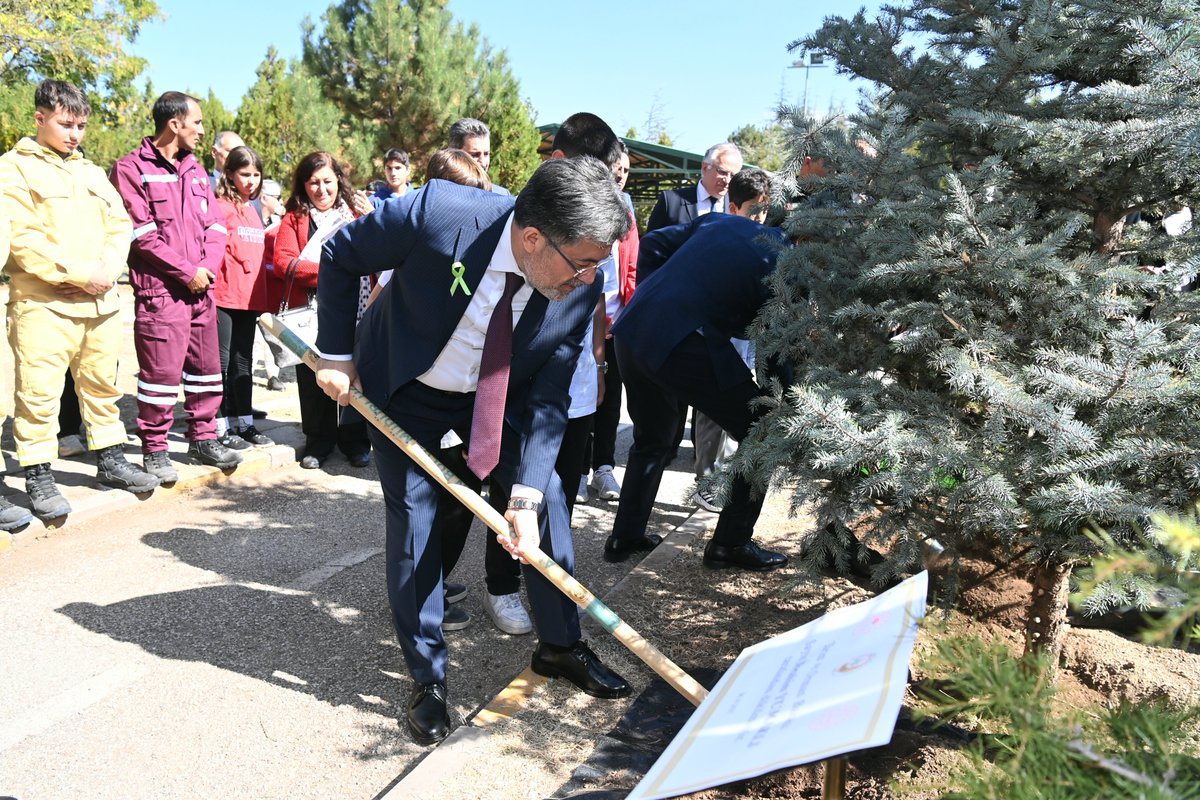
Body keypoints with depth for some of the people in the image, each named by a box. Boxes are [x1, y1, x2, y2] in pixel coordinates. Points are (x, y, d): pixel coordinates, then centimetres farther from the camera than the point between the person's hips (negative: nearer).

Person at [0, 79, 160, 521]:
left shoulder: (90, 172, 18)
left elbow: (119, 226, 13)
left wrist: (106, 270, -5)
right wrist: (79, 273, -15)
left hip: (100, 302, 6)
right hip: (43, 304, -6)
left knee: (103, 385, 15)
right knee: (39, 394, -3)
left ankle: (110, 460, 27)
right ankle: (38, 478, 7)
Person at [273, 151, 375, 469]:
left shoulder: (356, 213, 10)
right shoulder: (294, 219, 7)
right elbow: (283, 263, -7)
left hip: (353, 309, 0)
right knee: (313, 374, 6)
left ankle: (355, 438, 18)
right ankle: (319, 440, 20)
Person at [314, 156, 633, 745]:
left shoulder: (579, 291, -24)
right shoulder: (437, 214, -35)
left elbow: (547, 400, -17)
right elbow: (340, 255, -16)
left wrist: (525, 493, -26)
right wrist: (336, 354, -13)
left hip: (496, 397, 3)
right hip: (403, 390, -2)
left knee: (547, 502, 1)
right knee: (414, 520, -3)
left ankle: (560, 646, 23)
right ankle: (427, 677, 15)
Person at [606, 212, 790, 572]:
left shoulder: (723, 220, 15)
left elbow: (654, 243, 18)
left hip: (632, 329, 8)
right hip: (680, 343, -8)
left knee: (651, 441, 27)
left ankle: (625, 536, 34)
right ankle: (731, 543, 16)